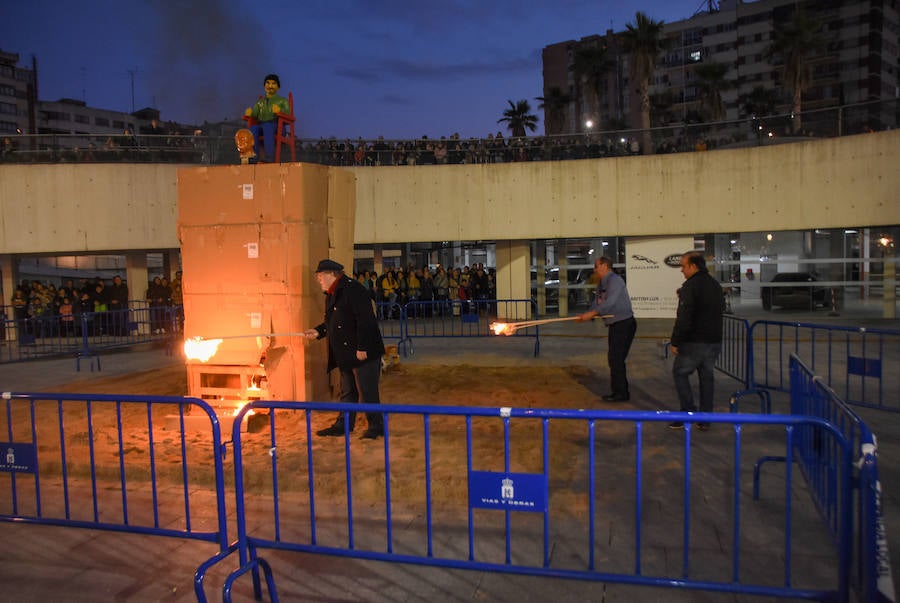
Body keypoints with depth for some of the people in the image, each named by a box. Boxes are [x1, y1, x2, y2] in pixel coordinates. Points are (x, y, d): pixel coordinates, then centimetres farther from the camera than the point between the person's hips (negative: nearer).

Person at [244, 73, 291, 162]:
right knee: (252, 128, -33)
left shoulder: (283, 100, 22)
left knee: (267, 126, -39)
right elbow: (254, 113, 15)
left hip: (277, 126, -3)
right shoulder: (260, 101, 32)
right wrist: (249, 113, -10)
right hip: (260, 125, 3)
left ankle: (270, 159, -52)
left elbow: (288, 115, 3)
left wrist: (280, 111, -20)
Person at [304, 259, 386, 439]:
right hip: (345, 354, 10)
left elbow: (365, 320, -21)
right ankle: (343, 424, 27)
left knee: (367, 391, -2)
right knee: (347, 392, 17)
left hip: (363, 352, -10)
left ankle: (376, 426, 9)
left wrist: (362, 348, -23)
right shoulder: (331, 295, 16)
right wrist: (318, 332, 10)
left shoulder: (353, 290, -15)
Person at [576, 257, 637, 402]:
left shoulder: (615, 280, -16)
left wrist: (591, 314, -28)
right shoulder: (601, 285, 14)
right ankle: (620, 391, 22)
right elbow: (596, 303, 12)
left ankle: (621, 393, 0)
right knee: (614, 358, 13)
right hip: (615, 325, 9)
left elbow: (610, 302, -27)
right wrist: (585, 315, -5)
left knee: (616, 358, -7)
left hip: (624, 323, -9)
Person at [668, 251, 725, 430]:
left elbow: (683, 318, -20)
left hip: (694, 341, -8)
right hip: (714, 340, 8)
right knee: (707, 377, 13)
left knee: (680, 373, 6)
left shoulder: (690, 286, -15)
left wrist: (675, 341, -14)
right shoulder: (716, 285, 12)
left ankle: (688, 413, 0)